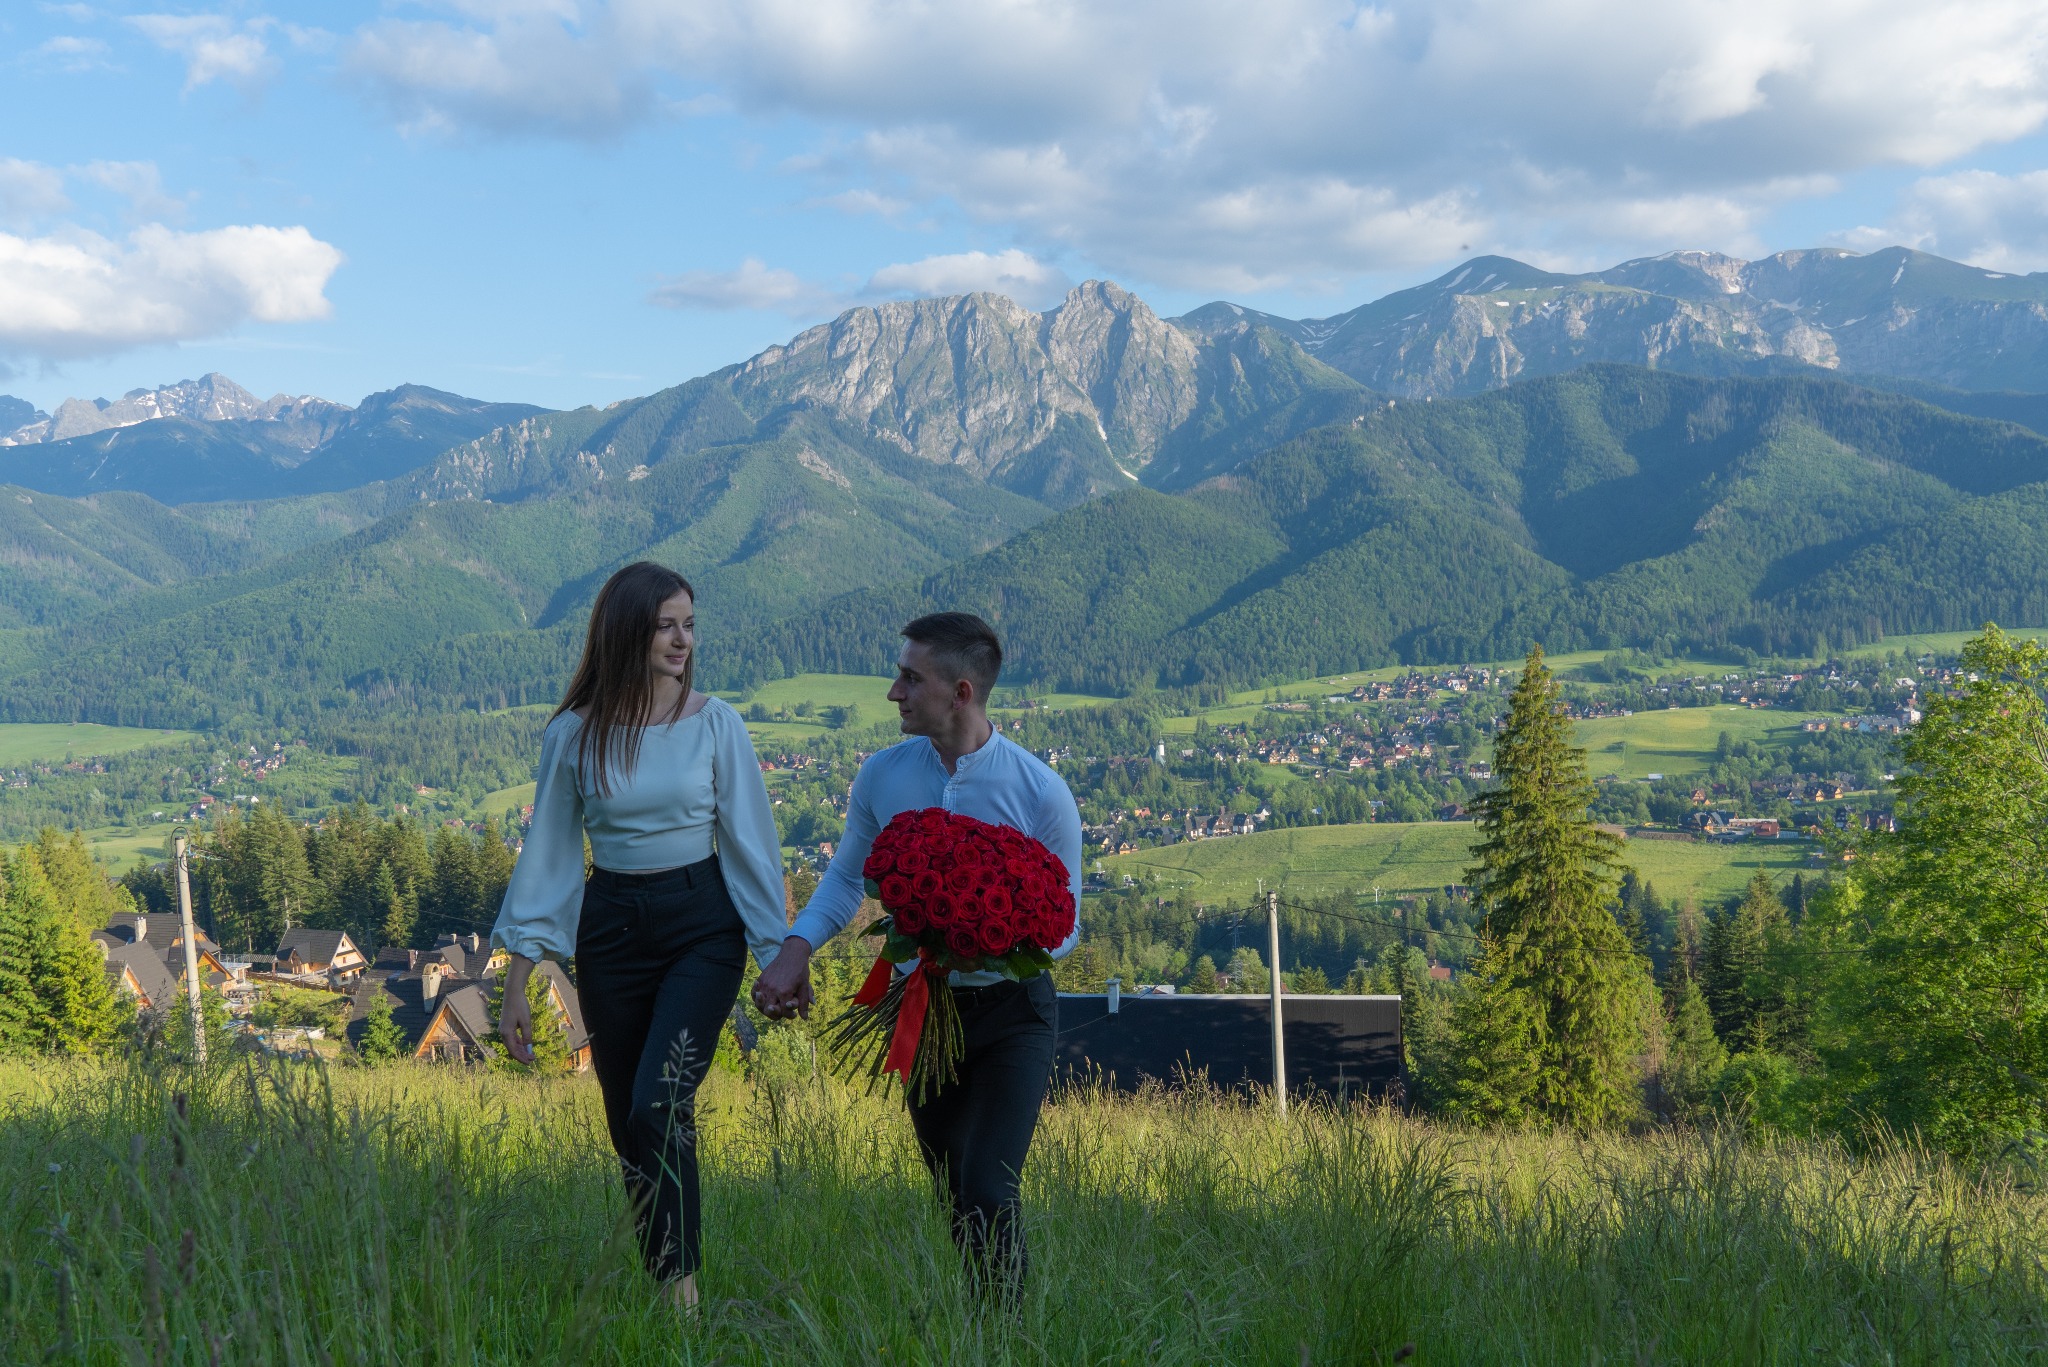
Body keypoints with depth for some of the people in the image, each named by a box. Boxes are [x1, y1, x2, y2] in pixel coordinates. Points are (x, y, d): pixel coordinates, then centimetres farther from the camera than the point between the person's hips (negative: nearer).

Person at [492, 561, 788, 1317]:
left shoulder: (715, 724, -4)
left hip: (701, 927, -2)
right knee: (626, 1122, 9)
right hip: (609, 931, 3)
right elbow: (547, 855, 3)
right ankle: (657, 1288, 24)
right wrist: (516, 985, 2)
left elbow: (749, 842, -1)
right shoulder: (573, 735, -1)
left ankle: (682, 1285, -13)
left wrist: (778, 955, -4)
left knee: (660, 1105, -20)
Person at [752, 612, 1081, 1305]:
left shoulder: (1041, 792, -16)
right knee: (952, 1194, 16)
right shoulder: (882, 775, -5)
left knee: (988, 1196, -15)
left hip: (1011, 1011, -4)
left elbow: (1064, 923, -7)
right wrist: (795, 948, -9)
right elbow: (845, 877, 8)